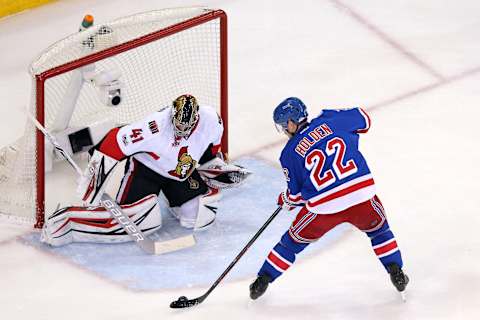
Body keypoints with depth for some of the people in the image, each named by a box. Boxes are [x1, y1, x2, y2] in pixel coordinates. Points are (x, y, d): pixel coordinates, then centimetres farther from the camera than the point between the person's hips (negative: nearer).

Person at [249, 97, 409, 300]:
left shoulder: (289, 153, 5)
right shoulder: (330, 121, 7)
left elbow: (296, 194, 13)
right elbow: (363, 119, 23)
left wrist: (285, 201, 35)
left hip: (324, 207, -1)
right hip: (362, 196, 1)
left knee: (294, 240, 22)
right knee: (378, 228, 31)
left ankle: (263, 279, 26)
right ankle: (396, 272, 23)